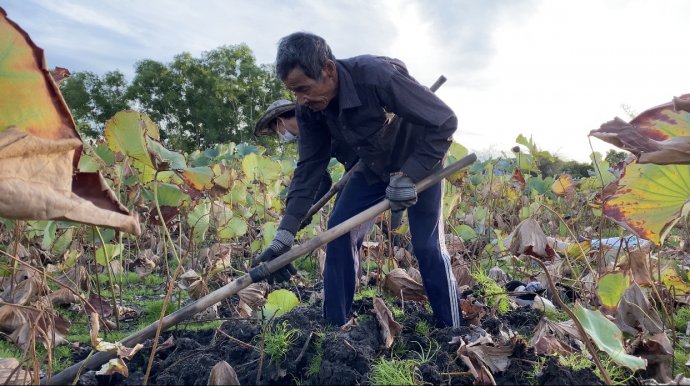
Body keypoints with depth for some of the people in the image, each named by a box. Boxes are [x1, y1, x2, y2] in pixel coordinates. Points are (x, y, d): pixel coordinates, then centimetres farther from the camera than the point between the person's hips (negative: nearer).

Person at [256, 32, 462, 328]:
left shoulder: (379, 77, -37)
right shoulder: (309, 109, -18)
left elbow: (445, 121, -30)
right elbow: (310, 166, -12)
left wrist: (409, 175, -33)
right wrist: (286, 230, -17)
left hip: (420, 162, -5)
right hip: (373, 169, 6)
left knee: (427, 246, -9)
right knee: (338, 231, -4)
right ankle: (334, 326, 9)